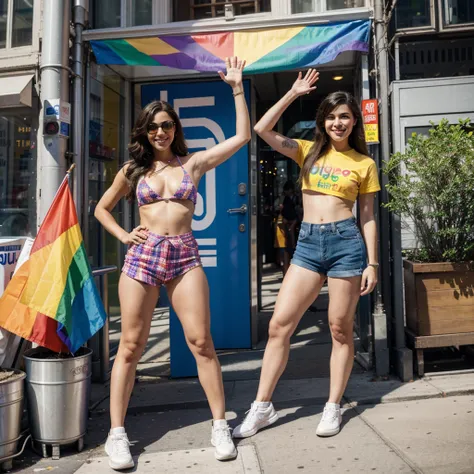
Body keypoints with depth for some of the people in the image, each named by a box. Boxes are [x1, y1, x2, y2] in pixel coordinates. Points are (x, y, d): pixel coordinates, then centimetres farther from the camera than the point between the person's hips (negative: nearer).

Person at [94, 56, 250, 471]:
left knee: (201, 341, -4)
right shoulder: (133, 169, 12)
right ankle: (117, 434, 13)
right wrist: (122, 234, 6)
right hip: (142, 255, 1)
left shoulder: (194, 163, 10)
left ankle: (220, 425, 9)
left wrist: (237, 88, 8)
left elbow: (242, 137, 8)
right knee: (131, 345, 2)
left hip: (185, 257, 0)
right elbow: (101, 208, 22)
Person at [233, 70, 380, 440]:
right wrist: (293, 94, 3)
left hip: (346, 242, -2)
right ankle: (262, 407, 11)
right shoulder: (309, 152, 12)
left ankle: (334, 407, 21)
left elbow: (368, 217, 7)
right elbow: (263, 130, 2)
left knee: (340, 329, 5)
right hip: (308, 243, 2)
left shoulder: (364, 163, 8)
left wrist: (372, 263, 2)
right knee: (279, 325, -1)